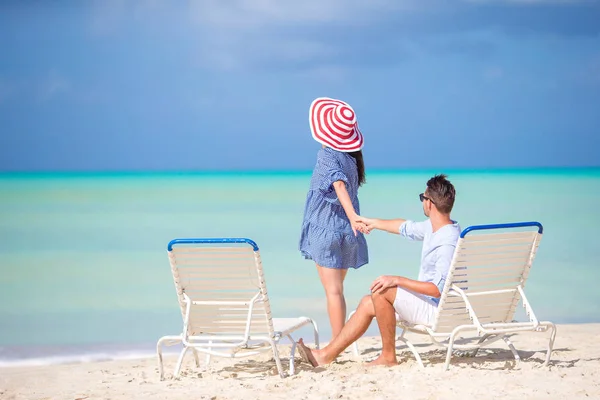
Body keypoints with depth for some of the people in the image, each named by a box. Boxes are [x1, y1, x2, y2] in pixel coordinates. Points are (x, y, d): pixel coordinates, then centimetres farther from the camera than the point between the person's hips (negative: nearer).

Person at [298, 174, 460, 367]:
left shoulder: (447, 242, -25)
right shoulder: (433, 226, 6)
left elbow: (437, 289, -30)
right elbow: (406, 227, 27)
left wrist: (397, 280, -28)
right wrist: (374, 223, 41)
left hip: (437, 309, -11)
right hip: (426, 302, 11)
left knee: (381, 292, -24)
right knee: (368, 303, 11)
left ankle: (388, 357, -12)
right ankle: (326, 355, 13)